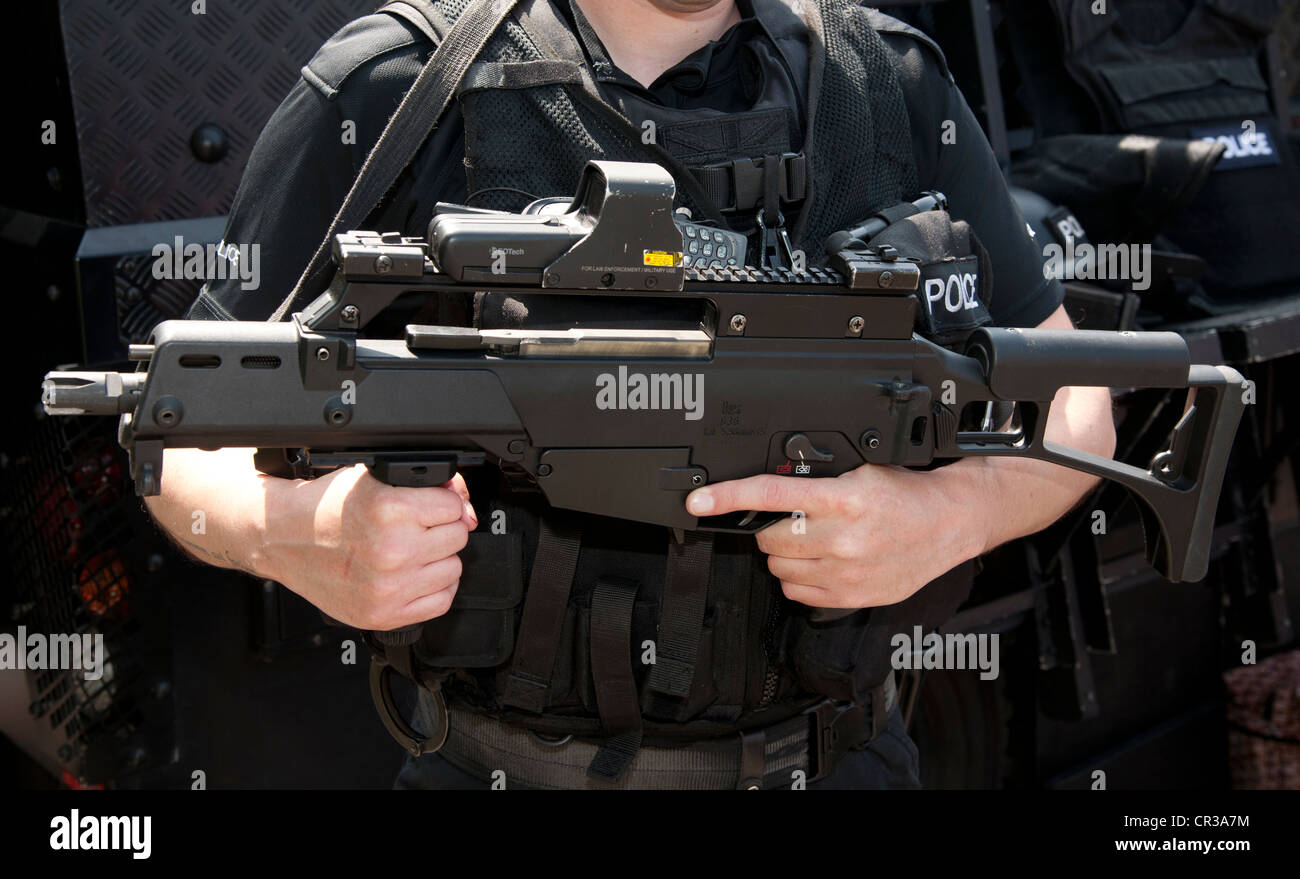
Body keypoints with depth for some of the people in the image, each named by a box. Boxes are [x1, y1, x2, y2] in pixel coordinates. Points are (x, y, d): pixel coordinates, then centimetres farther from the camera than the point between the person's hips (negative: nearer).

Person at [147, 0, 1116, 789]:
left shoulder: (895, 81, -1)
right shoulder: (389, 89, -9)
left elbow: (1070, 397, 3)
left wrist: (951, 514, -19)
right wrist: (288, 532, -27)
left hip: (828, 759, 3)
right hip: (508, 761, -2)